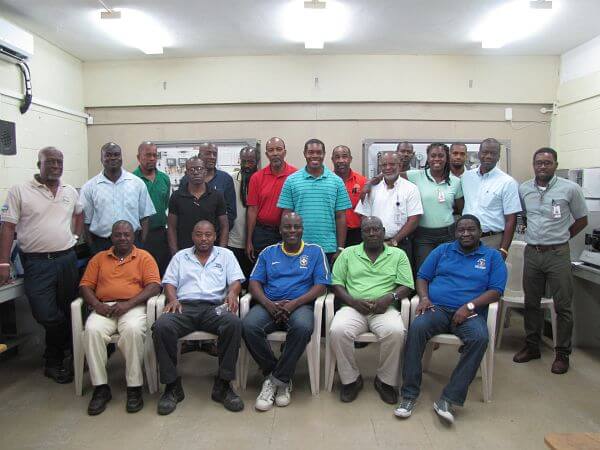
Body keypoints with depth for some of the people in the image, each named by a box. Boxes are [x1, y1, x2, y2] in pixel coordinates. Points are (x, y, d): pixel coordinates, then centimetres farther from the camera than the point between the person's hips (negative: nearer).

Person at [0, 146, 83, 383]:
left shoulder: (71, 191, 9)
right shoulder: (19, 191, -4)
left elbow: (79, 213, 29)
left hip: (67, 259, 4)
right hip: (37, 263, -4)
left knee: (69, 311, 9)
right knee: (47, 315, -8)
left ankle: (54, 362, 30)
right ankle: (56, 360, 18)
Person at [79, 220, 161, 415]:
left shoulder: (144, 257, 10)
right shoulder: (99, 258, 19)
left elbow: (154, 286, -3)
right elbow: (85, 285, 11)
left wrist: (128, 304, -15)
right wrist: (97, 305, -9)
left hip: (133, 307, -2)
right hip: (104, 308, 3)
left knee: (133, 330, -35)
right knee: (92, 330, -29)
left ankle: (134, 388, -22)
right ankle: (101, 388, -17)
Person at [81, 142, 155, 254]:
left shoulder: (137, 183, 3)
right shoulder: (89, 187, 2)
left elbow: (145, 216, 5)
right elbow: (86, 221, 5)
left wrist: (142, 244, 0)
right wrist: (92, 248, 0)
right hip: (101, 245, 0)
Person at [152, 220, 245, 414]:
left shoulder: (225, 254, 21)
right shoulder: (180, 256, 24)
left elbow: (236, 280, 11)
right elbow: (169, 282, 16)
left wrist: (232, 293, -12)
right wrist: (172, 299, -7)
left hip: (214, 306, -1)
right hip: (184, 306, 1)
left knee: (234, 323, -34)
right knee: (161, 326, -32)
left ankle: (223, 385, -23)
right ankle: (172, 386, -17)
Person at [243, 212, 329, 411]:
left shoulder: (315, 252, 11)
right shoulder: (268, 252, 17)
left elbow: (321, 285, 1)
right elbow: (254, 282, 9)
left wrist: (294, 304, -13)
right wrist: (268, 304, -12)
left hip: (300, 304, -2)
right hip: (269, 305, 2)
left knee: (303, 327, -36)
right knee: (249, 326, -30)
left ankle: (278, 380, -17)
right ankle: (272, 374, -8)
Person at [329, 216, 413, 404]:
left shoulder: (398, 255, 13)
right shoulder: (348, 253, 14)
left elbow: (406, 286, 6)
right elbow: (337, 283, 8)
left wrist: (389, 298, -13)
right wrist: (353, 301, -9)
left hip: (384, 309, 0)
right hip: (353, 308, 1)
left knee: (396, 332, -33)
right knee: (337, 331, -31)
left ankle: (386, 380, -7)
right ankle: (351, 379, -7)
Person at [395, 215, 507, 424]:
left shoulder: (493, 256, 13)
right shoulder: (442, 250, 19)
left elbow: (496, 290, 2)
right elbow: (422, 277, 17)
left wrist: (469, 306, -12)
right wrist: (424, 297, -5)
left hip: (470, 313, 0)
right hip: (436, 309, 1)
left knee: (480, 337, -33)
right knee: (416, 327, -31)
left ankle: (449, 399, -26)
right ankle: (409, 394, -23)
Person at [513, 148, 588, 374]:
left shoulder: (570, 189, -6)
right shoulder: (523, 189, 3)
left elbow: (581, 220, 4)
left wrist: (559, 237, 3)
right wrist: (535, 234, 8)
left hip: (558, 254, -3)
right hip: (531, 253, 3)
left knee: (563, 306, 4)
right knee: (531, 303, 13)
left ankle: (562, 353, 18)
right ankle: (532, 346, 27)